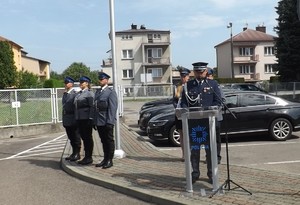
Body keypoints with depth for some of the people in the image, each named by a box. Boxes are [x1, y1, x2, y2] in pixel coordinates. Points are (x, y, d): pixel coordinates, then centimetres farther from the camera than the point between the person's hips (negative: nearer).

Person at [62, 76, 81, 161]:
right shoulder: (65, 94, 14)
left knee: (76, 138, 2)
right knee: (71, 138, 13)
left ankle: (77, 154, 10)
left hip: (73, 120, -7)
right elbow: (64, 106, 17)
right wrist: (64, 119, 14)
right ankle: (74, 153, 22)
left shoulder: (75, 94, -9)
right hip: (67, 120, 7)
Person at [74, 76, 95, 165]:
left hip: (86, 118, -8)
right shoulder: (79, 93, 16)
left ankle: (89, 157, 8)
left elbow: (92, 107, -14)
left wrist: (90, 118, -20)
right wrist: (76, 118, 13)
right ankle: (86, 156, 21)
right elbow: (76, 106, 18)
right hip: (79, 118, 8)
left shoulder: (90, 93, -8)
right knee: (83, 137, 12)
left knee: (88, 137, 0)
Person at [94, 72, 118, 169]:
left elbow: (112, 108, -13)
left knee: (109, 140, 3)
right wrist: (94, 121, 11)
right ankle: (105, 159, 24)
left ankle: (110, 160, 11)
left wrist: (109, 122, -19)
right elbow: (95, 106, 15)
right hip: (99, 121, 7)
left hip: (107, 122, -7)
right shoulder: (97, 92, 16)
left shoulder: (111, 92, -7)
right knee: (103, 141, 14)